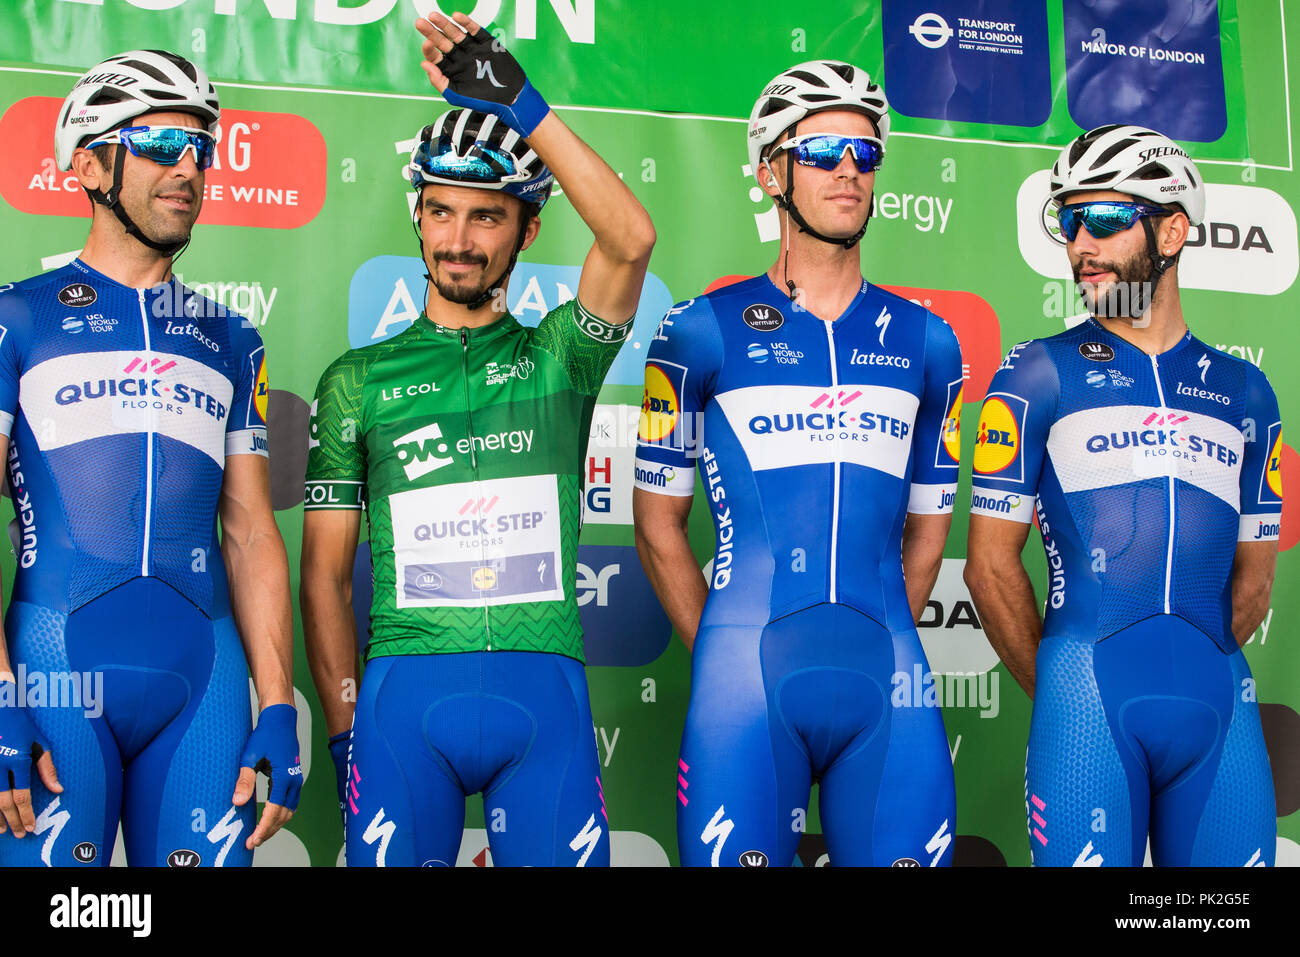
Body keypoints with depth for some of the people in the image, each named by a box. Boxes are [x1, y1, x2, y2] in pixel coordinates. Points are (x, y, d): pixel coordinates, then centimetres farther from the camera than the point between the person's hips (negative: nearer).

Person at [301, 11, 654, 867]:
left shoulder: (558, 357, 9)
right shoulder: (359, 378, 11)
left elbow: (631, 241, -11)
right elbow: (327, 572, 10)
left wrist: (520, 105, -12)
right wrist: (344, 733, 2)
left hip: (546, 691, 0)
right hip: (406, 690, 0)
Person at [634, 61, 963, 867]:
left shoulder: (924, 341, 11)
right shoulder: (703, 331, 3)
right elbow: (659, 520, 6)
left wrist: (877, 644, 9)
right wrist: (722, 652, 2)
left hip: (888, 684, 3)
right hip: (745, 682, -2)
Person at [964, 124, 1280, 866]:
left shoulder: (1244, 392, 13)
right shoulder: (1039, 376, 3)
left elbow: (1253, 576, 17)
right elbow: (992, 563, 1)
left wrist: (1195, 668, 9)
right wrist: (1057, 691, 5)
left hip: (1220, 707, 3)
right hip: (1089, 710, -3)